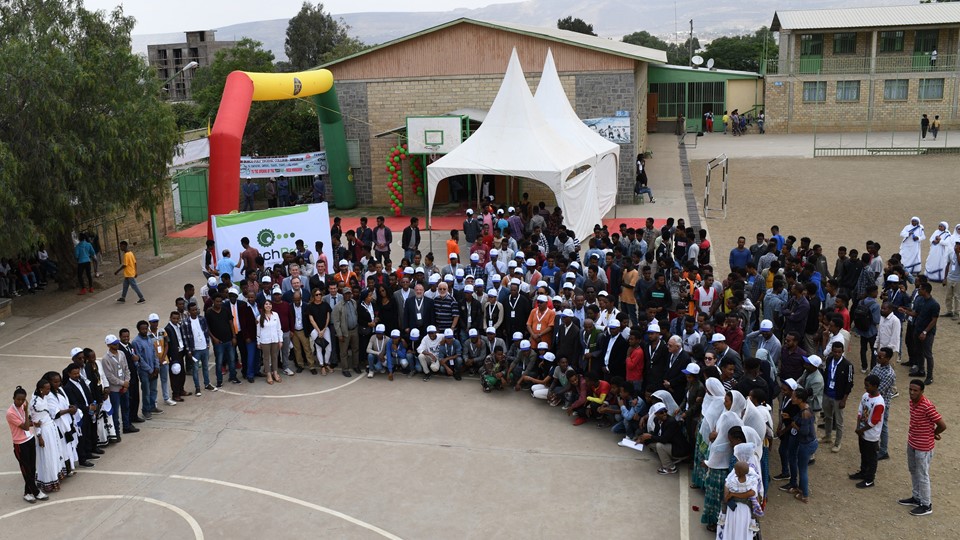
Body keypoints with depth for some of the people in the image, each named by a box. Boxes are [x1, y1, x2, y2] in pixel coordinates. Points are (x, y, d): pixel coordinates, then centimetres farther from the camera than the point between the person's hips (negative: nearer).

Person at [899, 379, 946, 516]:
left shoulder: (927, 406, -27)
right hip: (912, 443, 8)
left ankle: (926, 505, 21)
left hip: (923, 447, -8)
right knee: (913, 472, 21)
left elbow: (942, 425, -22)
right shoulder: (912, 402, -1)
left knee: (922, 476, 5)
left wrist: (932, 435, -4)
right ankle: (917, 498, 38)